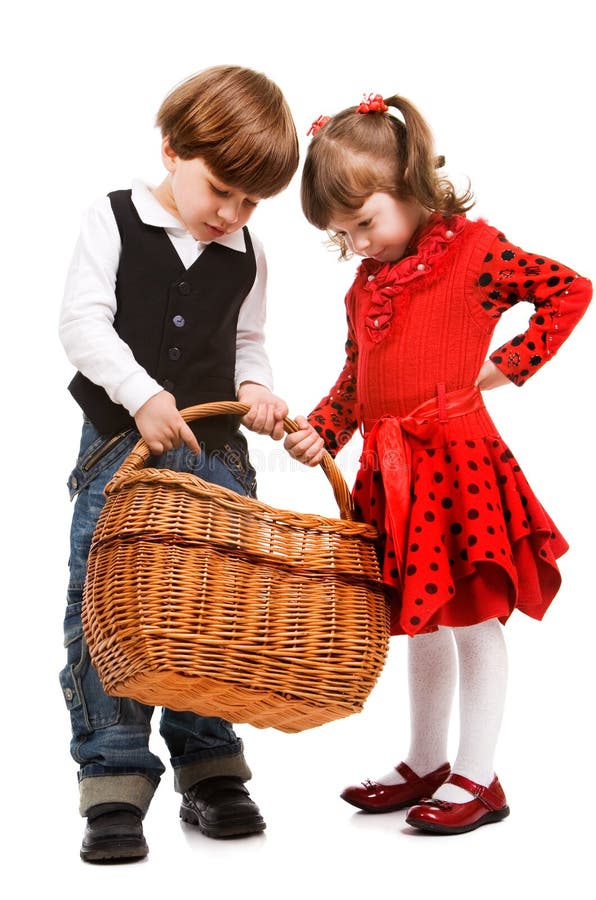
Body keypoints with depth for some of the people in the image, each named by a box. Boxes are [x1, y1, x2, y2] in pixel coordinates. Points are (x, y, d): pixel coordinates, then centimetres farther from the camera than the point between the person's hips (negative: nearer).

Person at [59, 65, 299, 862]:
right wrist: (142, 394, -20)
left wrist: (255, 387, -2)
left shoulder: (246, 256, 9)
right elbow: (83, 323, -8)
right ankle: (115, 783, 6)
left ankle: (211, 772, 21)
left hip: (215, 454, 3)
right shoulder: (114, 222, -1)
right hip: (121, 446, -3)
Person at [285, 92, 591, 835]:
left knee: (472, 618, 1)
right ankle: (424, 765, 29)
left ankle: (476, 777, 11)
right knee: (420, 617, 16)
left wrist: (509, 364, -7)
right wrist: (320, 431, 2)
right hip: (391, 469, 7)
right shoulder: (364, 285, 12)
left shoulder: (475, 250, -7)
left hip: (456, 456, -7)